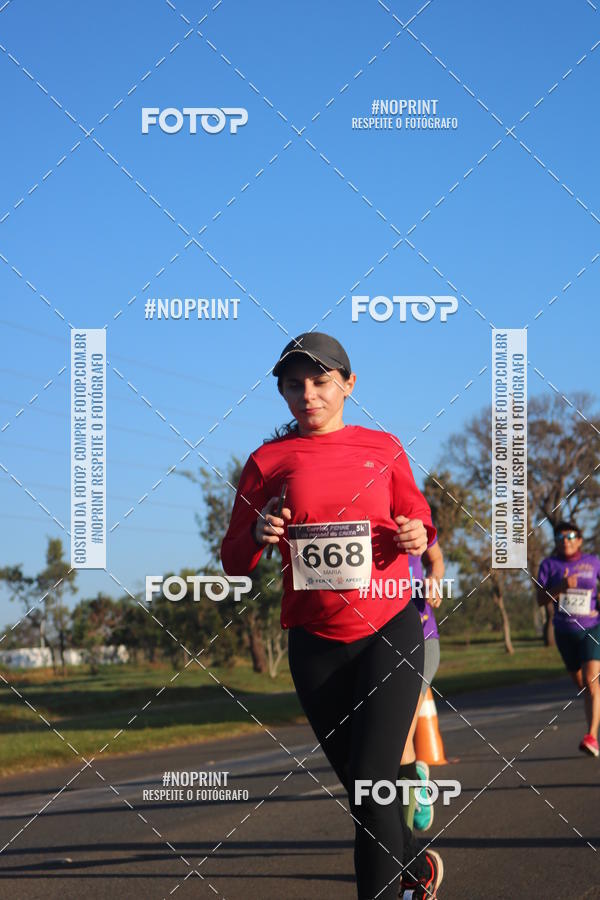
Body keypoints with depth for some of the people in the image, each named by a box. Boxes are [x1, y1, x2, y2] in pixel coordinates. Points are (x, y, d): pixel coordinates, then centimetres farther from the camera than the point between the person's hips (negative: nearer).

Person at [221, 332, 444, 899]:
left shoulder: (383, 448, 5)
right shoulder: (267, 462, 3)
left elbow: (419, 519, 19)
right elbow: (234, 564, 4)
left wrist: (419, 534, -5)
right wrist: (259, 536, -18)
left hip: (390, 629, -1)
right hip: (316, 643, 2)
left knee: (370, 782, -14)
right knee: (360, 785, 13)